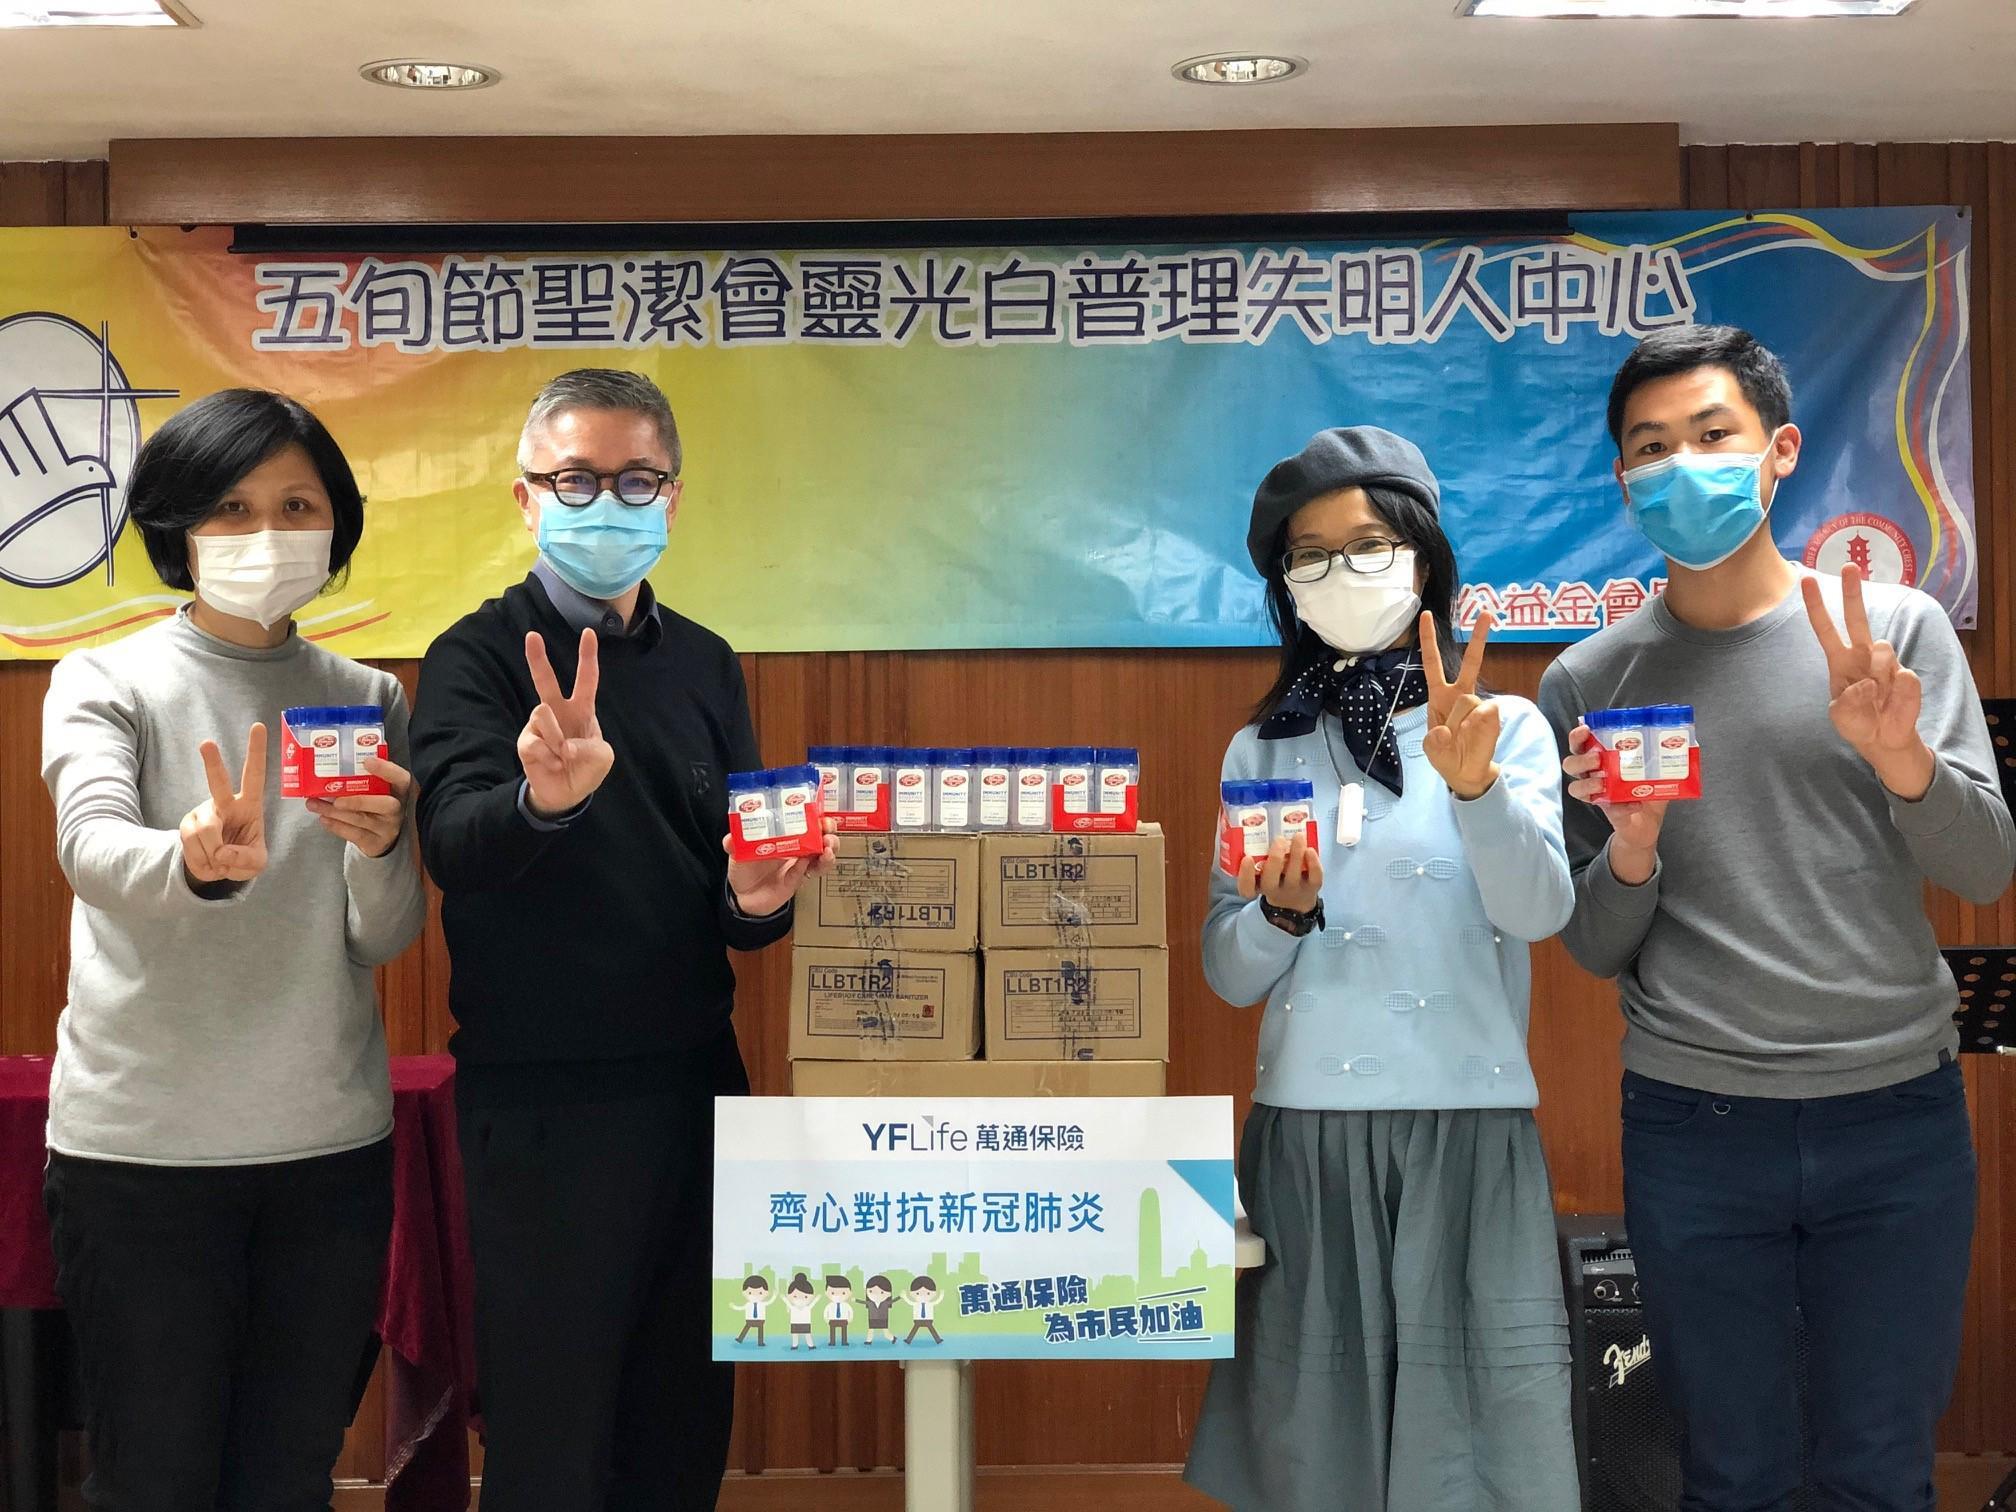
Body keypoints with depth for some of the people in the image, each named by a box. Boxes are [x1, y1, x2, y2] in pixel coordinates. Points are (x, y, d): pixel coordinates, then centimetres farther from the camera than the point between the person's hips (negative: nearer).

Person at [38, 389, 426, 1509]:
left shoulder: (368, 699, 8)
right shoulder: (108, 681, 0)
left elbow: (385, 940, 1)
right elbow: (92, 847, -21)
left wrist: (381, 846, -21)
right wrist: (198, 862, -43)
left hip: (332, 1139, 3)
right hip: (142, 1139, -2)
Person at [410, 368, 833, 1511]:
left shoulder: (707, 666, 11)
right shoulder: (482, 658, -5)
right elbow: (455, 845, -22)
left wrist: (756, 901, -9)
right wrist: (542, 798, -44)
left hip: (695, 1084, 5)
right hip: (542, 1102, -5)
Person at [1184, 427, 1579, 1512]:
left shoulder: (1508, 727, 5)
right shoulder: (1261, 752, 9)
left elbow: (1537, 911, -11)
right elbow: (1230, 975, 7)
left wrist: (1475, 784, -27)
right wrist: (1283, 910, -14)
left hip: (1471, 1124, -1)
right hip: (1308, 1131, 2)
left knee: (1494, 1418, -4)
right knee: (1315, 1421, 5)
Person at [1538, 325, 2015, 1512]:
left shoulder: (1898, 626, 2)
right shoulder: (1590, 681, 3)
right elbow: (1595, 948, 5)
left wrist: (1902, 757, -22)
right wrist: (1629, 849, -15)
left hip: (1898, 1114, 0)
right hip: (1693, 1129, 0)